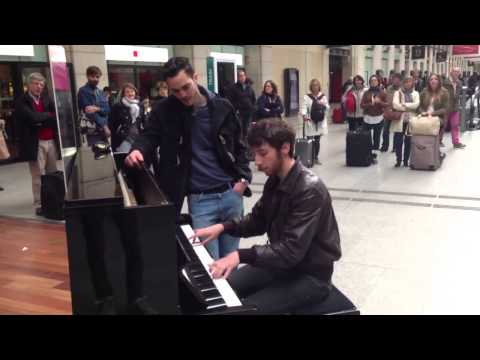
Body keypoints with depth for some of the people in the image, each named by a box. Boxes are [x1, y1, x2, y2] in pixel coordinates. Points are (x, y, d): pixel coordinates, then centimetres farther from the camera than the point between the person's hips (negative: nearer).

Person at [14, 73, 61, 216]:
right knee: (38, 176, -1)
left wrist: (41, 122, -10)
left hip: (52, 141, 5)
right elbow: (33, 117, -17)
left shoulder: (47, 99, 13)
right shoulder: (21, 101, -2)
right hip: (35, 143, -5)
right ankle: (39, 206, 7)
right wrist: (48, 115, -3)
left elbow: (56, 118, 2)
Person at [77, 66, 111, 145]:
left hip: (103, 129, 6)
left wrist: (97, 109, -16)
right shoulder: (83, 91, -5)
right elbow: (89, 112, -13)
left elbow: (107, 109, 6)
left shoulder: (99, 92, 16)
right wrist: (104, 126, -15)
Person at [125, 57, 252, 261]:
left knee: (231, 259, 15)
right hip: (200, 200, -2)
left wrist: (243, 178, -1)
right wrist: (138, 149, -22)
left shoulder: (222, 107, 1)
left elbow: (239, 145, 9)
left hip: (231, 194, 2)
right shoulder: (164, 111, -3)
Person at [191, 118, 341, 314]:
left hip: (310, 275, -8)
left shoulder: (310, 190, -26)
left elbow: (291, 250, -31)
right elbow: (258, 221, 12)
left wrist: (241, 255, -36)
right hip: (281, 263, 8)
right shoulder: (275, 180, 1)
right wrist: (223, 227, -3)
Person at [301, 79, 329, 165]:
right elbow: (304, 107, -10)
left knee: (317, 140, 8)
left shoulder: (323, 96, 9)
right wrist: (304, 115, -28)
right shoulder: (307, 97, -1)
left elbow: (327, 108, 10)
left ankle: (316, 157, 19)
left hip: (320, 122, 3)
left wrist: (324, 105, -12)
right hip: (310, 122, -3)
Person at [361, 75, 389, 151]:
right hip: (367, 118, 0)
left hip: (378, 118, 0)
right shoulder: (366, 93, 5)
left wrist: (380, 102, -19)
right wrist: (370, 104, -17)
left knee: (377, 137, 2)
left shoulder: (382, 93, 3)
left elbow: (387, 104, 0)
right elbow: (362, 105, 1)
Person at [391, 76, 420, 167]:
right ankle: (398, 160, 11)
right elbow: (395, 105, -11)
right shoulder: (398, 92, 5)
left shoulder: (415, 93, 11)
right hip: (399, 120, -1)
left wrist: (404, 104, -13)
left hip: (411, 121, 1)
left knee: (408, 142, 4)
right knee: (398, 141, -1)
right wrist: (409, 108, -9)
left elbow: (416, 104, -7)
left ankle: (406, 160, 15)